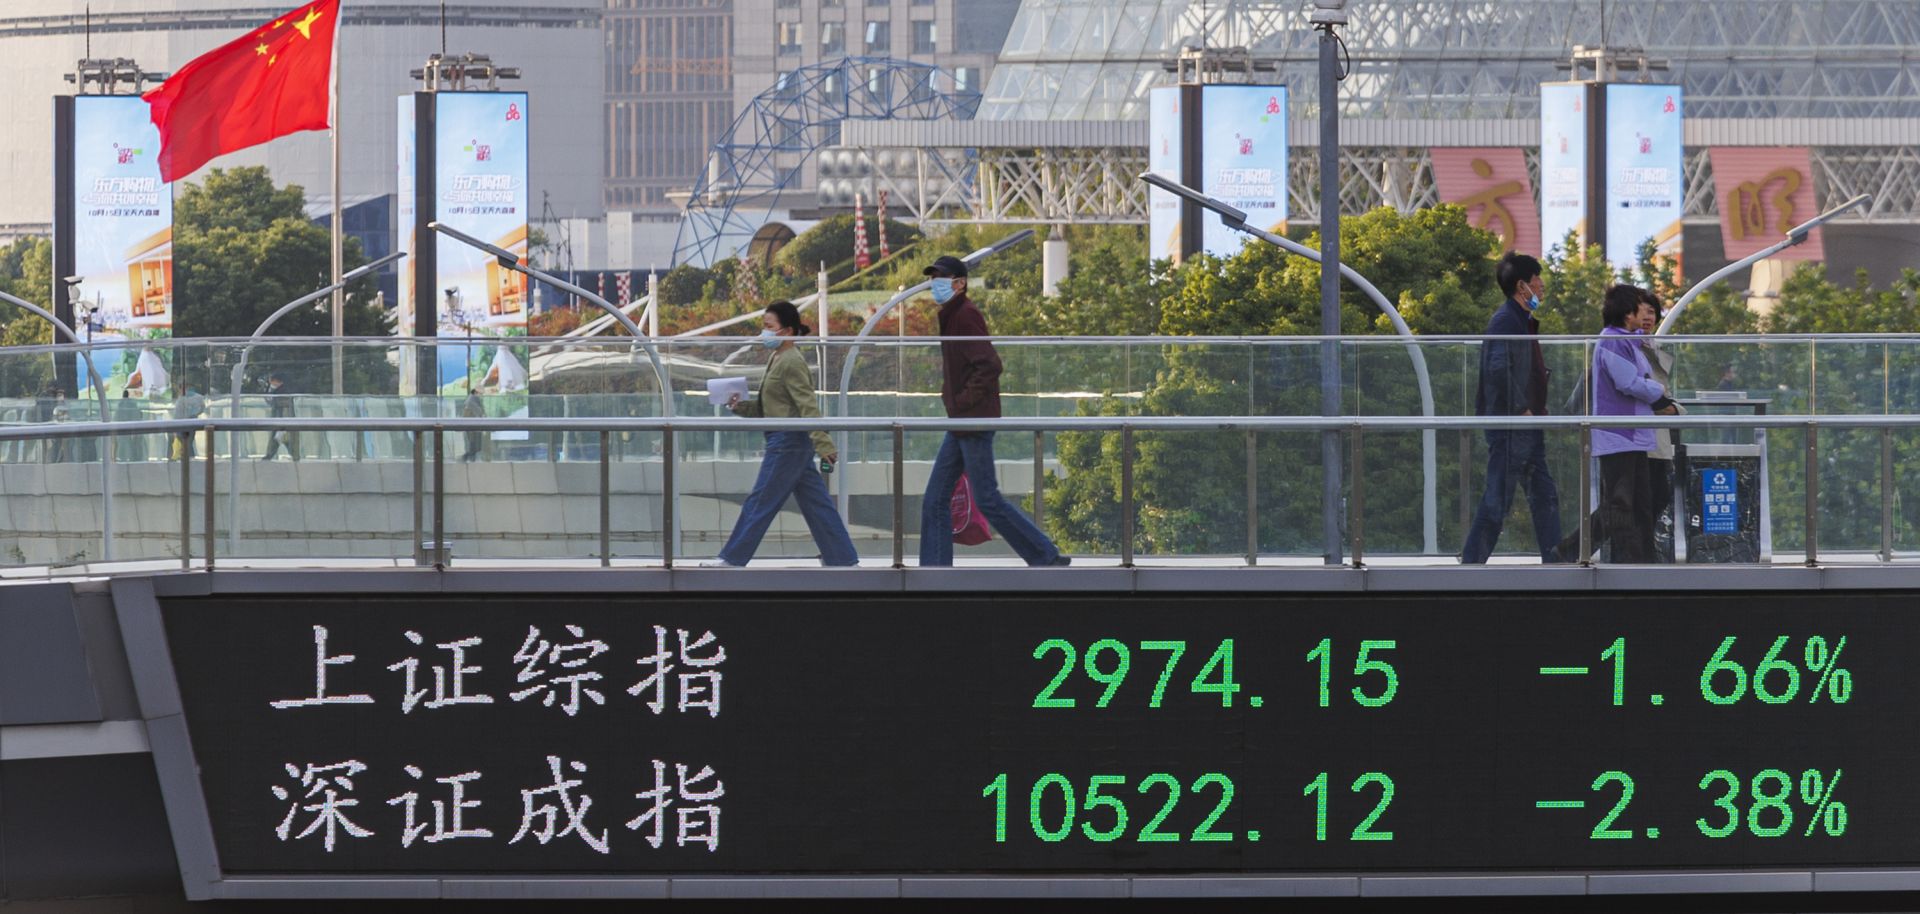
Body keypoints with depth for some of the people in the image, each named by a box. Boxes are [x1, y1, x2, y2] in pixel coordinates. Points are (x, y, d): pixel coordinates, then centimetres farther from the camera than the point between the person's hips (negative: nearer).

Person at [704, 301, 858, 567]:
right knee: (815, 503, 10)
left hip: (787, 442, -10)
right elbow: (768, 409, 21)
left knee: (760, 503, -3)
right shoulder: (778, 360, 16)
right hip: (790, 442, 10)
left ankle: (732, 558, 2)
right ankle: (844, 558, 12)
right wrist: (741, 406, 6)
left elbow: (808, 407, -21)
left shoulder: (791, 363, -14)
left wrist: (823, 445, -26)